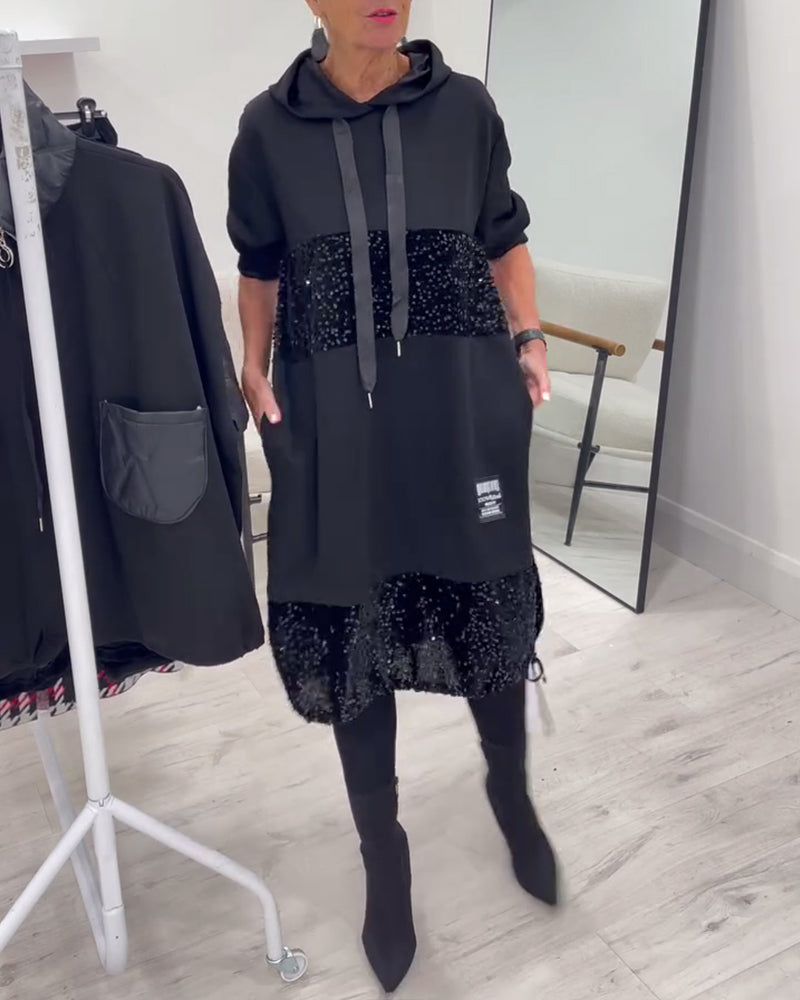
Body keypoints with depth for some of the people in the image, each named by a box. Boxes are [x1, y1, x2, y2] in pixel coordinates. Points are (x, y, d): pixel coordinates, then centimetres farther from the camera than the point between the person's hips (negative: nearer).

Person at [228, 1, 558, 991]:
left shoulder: (464, 107, 3)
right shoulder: (269, 126, 2)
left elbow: (504, 240, 12)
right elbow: (259, 269, 10)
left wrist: (527, 337, 0)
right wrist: (254, 367, -4)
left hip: (461, 401, 1)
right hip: (333, 413, 0)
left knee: (488, 603, 9)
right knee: (348, 623, 6)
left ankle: (510, 790, 41)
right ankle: (382, 853, 29)